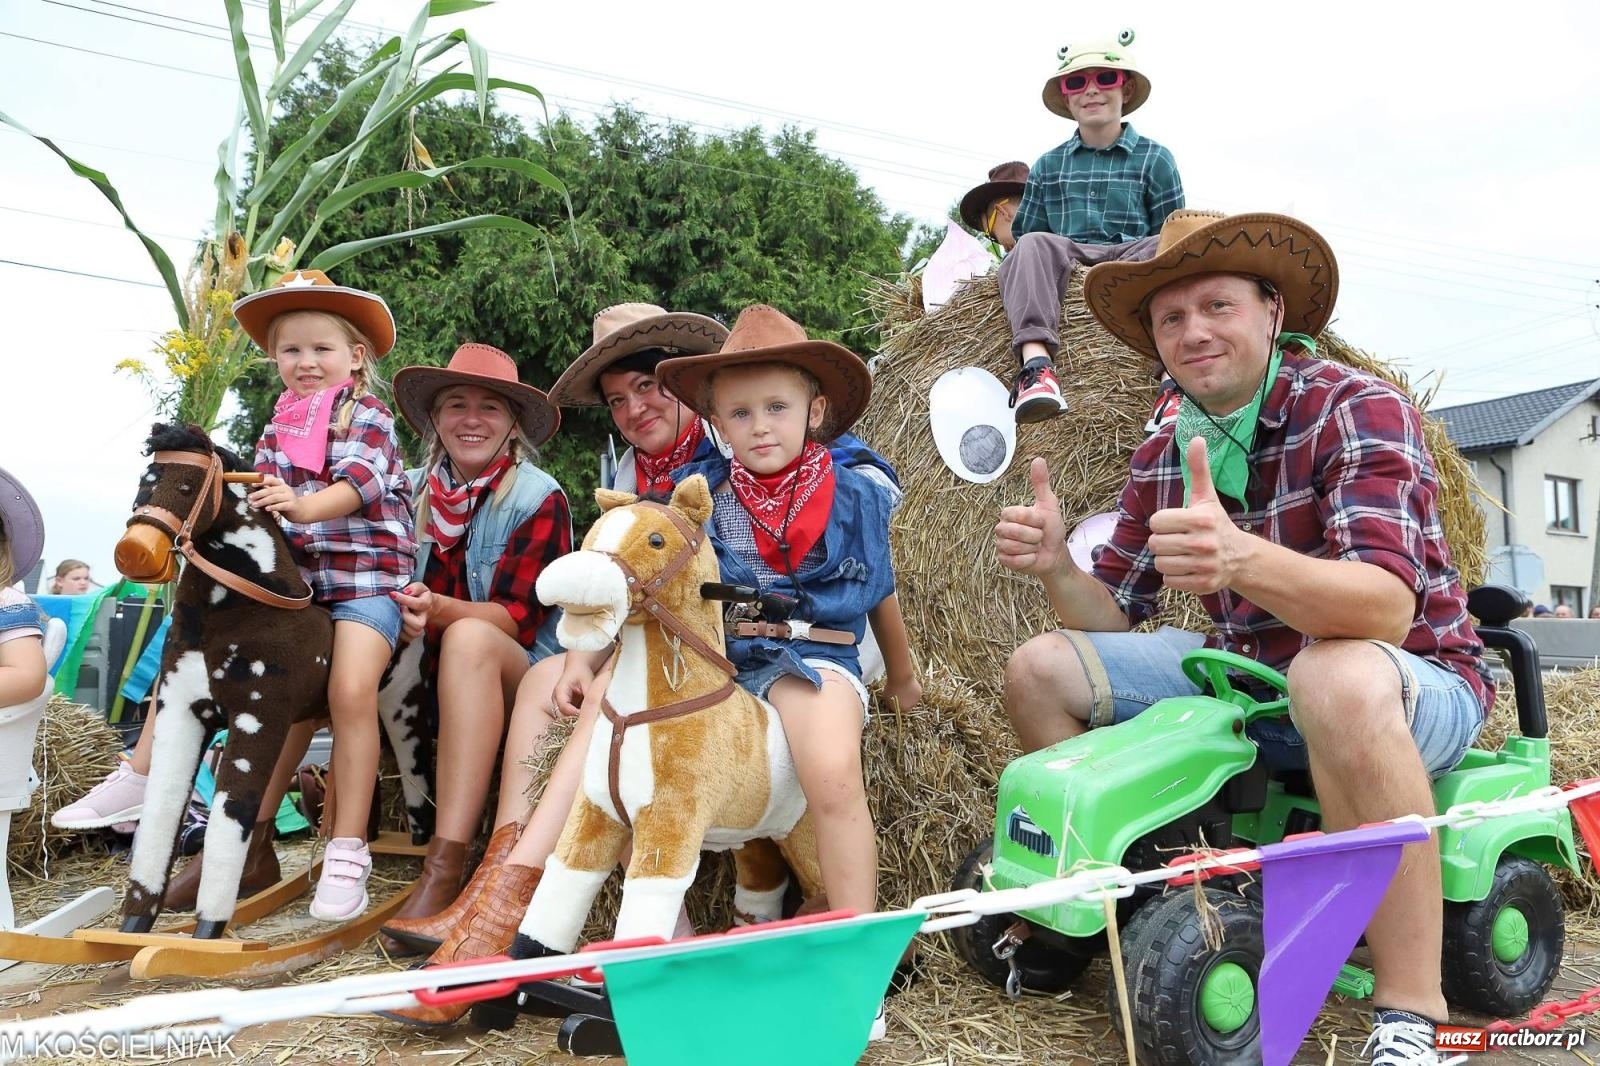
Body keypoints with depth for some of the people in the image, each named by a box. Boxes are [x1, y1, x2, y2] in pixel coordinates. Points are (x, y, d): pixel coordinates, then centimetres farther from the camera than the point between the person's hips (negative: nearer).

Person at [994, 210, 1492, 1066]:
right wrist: (1055, 567, -19)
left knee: (1336, 677, -40)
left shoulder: (1357, 409, -16)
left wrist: (1245, 560, -51)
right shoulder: (1164, 456, 2)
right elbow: (1112, 616, 4)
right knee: (1040, 668, -4)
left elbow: (1388, 606, -31)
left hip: (1418, 689, -5)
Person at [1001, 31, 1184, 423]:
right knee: (1034, 246, -32)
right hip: (1067, 262, 1)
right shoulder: (1047, 166, 21)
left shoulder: (1154, 159, 15)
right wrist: (1036, 262, 0)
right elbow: (1025, 234, 19)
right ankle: (1036, 365, -51)